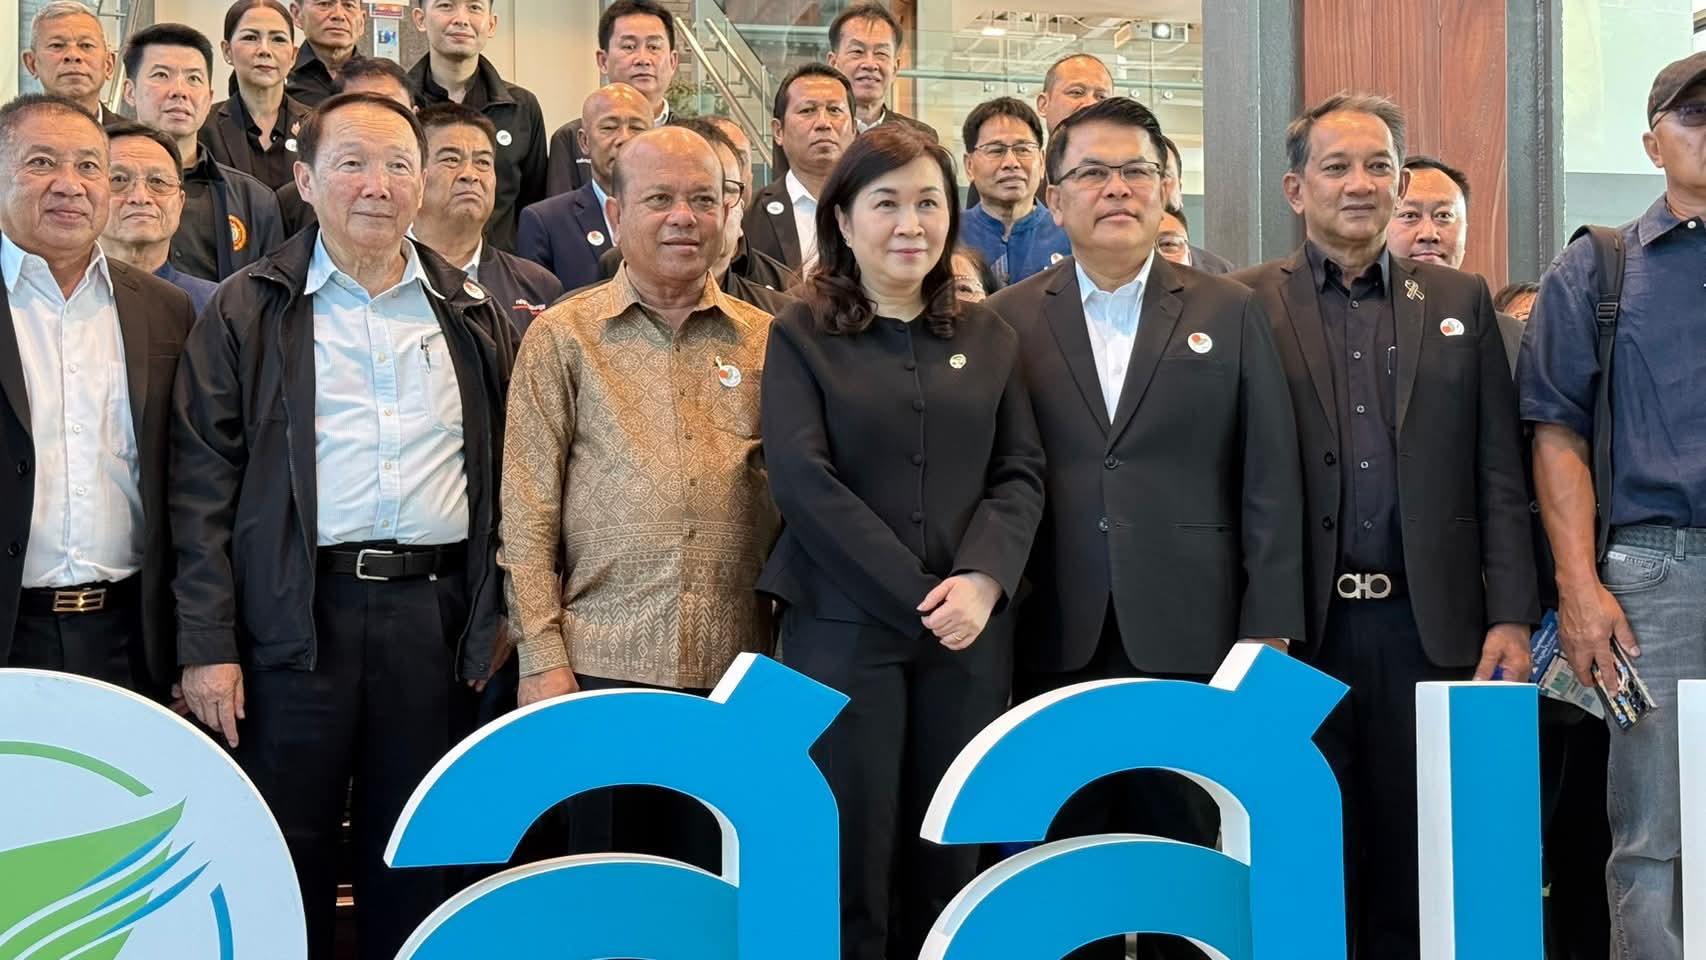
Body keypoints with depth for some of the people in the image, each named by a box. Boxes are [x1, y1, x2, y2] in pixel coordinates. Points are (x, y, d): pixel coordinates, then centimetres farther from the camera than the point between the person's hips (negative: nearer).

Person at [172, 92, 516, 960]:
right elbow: (205, 485, -3)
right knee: (285, 862, 5)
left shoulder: (473, 315, 12)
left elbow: (502, 467, 14)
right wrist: (207, 645, -9)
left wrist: (502, 609, 7)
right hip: (297, 614, -2)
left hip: (436, 613, 3)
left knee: (416, 860, 11)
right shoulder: (248, 311, 2)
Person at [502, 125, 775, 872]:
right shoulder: (563, 336, 2)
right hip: (604, 666, -2)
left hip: (737, 666, 2)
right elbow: (527, 511, 0)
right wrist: (541, 658, -6)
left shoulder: (765, 340, 9)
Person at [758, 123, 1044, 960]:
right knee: (848, 860, 1)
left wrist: (981, 580, -12)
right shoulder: (800, 336, 3)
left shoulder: (988, 339, 13)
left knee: (951, 859, 8)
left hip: (969, 631, 3)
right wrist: (919, 598, -13)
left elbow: (1021, 475, 7)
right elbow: (803, 481, -8)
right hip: (843, 627, -3)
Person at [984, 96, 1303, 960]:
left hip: (1192, 640, 0)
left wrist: (1269, 630, -2)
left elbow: (1269, 482, 4)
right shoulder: (1008, 322, 7)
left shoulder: (1230, 314, 7)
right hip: (1056, 645, 0)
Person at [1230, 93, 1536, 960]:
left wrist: (1510, 618, 0)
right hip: (1299, 629, -2)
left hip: (1429, 626, 2)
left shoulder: (1460, 302, 10)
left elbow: (1499, 475, 7)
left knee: (1418, 865, 9)